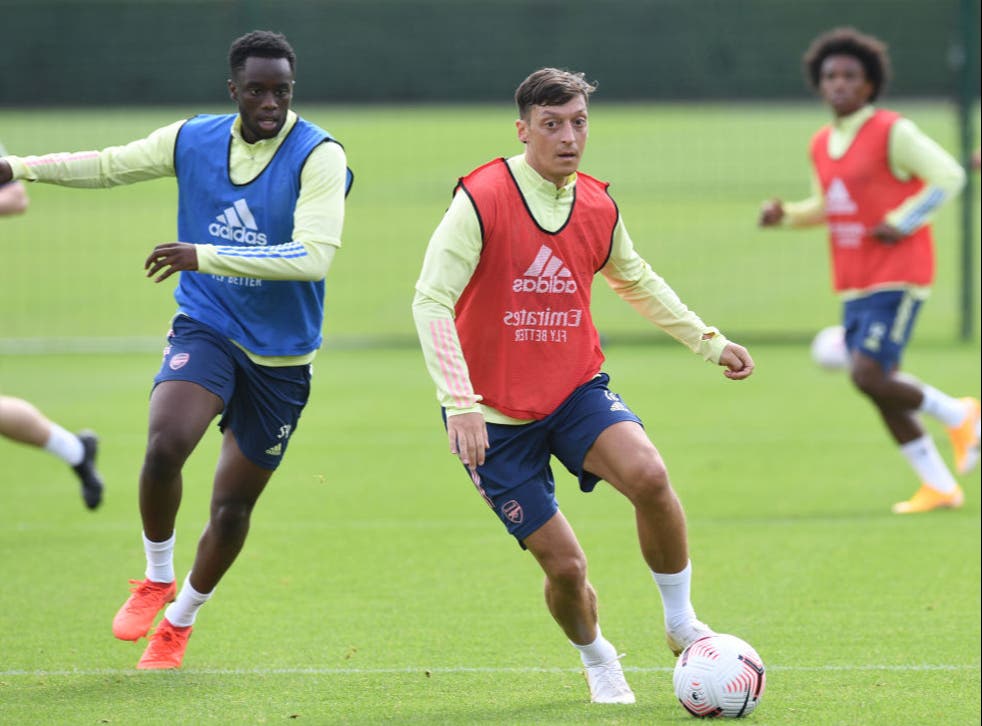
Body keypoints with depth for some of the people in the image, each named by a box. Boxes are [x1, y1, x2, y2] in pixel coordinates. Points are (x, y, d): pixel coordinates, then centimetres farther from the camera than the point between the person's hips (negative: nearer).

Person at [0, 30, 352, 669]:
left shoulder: (319, 156, -16)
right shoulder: (193, 140, -2)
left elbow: (314, 255, -29)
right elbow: (108, 165, 15)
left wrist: (204, 256, -33)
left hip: (281, 356, -1)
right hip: (205, 328, 1)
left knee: (233, 505, 8)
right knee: (165, 446, -27)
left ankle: (180, 621, 35)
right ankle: (157, 579, -1)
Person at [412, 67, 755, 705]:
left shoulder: (598, 206, 1)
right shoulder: (481, 199, -16)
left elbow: (636, 280, 22)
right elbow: (431, 301, -20)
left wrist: (707, 341, 21)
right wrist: (460, 403, -29)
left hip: (577, 389, 3)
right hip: (497, 414, -3)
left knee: (648, 474, -27)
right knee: (565, 565, -6)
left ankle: (681, 622, -5)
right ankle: (598, 662, 27)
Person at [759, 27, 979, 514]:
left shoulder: (892, 132, -11)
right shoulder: (822, 145, 12)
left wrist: (902, 222, -17)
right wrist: (784, 215, 6)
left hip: (897, 277, -8)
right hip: (853, 285, 8)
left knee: (868, 375, -18)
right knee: (878, 386, 5)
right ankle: (940, 487, 15)